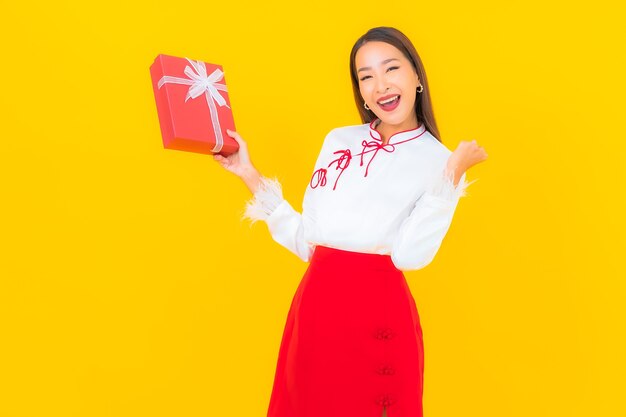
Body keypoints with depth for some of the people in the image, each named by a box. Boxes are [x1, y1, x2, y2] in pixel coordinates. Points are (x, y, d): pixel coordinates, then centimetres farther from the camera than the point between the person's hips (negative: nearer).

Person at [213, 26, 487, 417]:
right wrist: (249, 174, 9)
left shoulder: (436, 159, -3)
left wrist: (453, 175, -20)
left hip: (377, 314, -4)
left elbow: (409, 255, -16)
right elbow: (306, 241, 9)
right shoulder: (338, 140, 9)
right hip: (314, 307, 4)